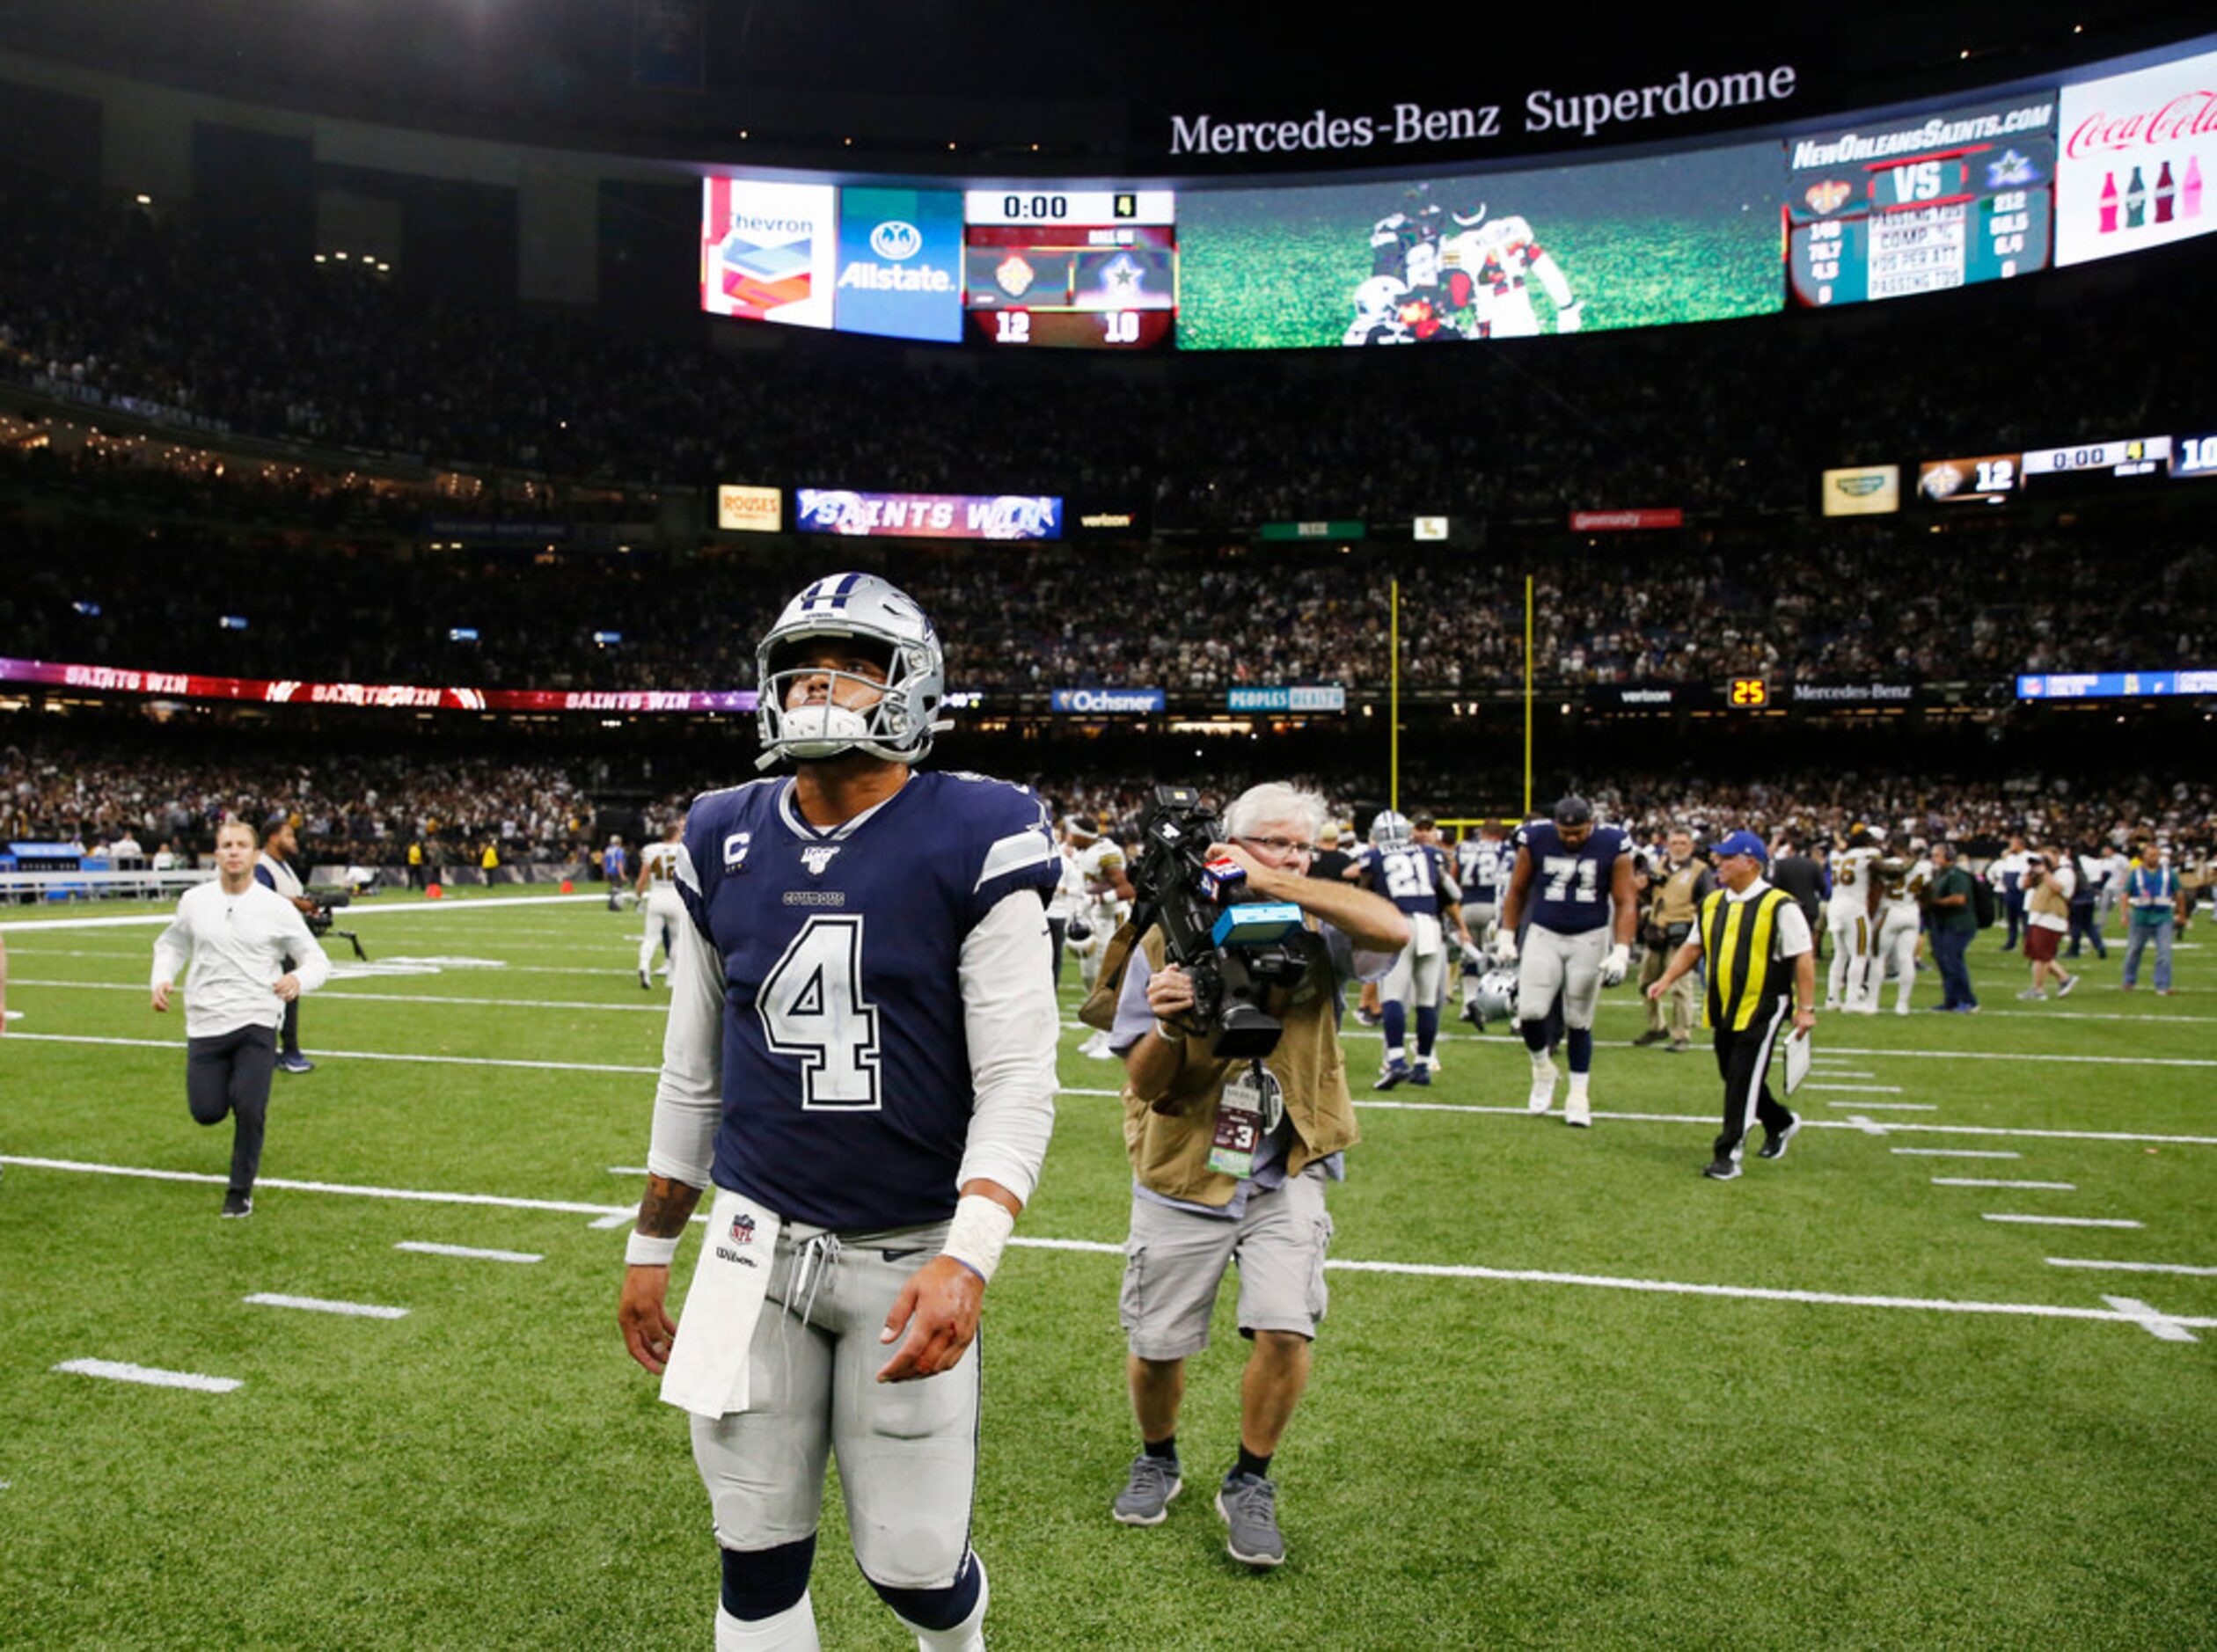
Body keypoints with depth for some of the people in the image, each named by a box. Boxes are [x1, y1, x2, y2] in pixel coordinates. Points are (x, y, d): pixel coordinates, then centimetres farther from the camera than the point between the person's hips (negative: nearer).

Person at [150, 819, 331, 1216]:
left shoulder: (277, 908, -5)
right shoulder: (194, 901, 3)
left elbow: (318, 960, 0)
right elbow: (171, 943, 20)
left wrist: (299, 979, -22)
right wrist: (161, 979, 1)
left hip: (256, 1023, -2)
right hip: (205, 1023, 2)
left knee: (249, 1109, -13)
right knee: (207, 1113, 0)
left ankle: (241, 1190, 10)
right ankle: (228, 1086, 39)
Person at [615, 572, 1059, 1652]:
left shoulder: (974, 843, -10)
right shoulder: (723, 844, 4)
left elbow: (1018, 1082, -13)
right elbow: (692, 1076, 13)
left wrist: (967, 1260, -25)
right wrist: (649, 1250, 15)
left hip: (911, 1255, -3)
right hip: (757, 1241, 4)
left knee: (913, 1562, 8)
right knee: (759, 1557, 12)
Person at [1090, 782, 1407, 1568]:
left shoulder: (1315, 935, -5)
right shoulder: (1168, 942, -7)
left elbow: (1394, 929, -28)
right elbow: (1146, 1085, -7)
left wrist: (1278, 882, -29)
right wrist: (1168, 1026, -30)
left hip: (1284, 1177, 0)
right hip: (1183, 1176, 0)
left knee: (1285, 1329, -13)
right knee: (1156, 1346, 8)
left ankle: (1249, 1485, 13)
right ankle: (1158, 1460, 40)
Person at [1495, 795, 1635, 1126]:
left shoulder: (1612, 846, -10)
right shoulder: (1536, 840, -7)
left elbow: (1625, 902, -5)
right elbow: (1517, 891, 5)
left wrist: (1621, 951, -13)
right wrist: (1506, 936, 5)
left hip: (1589, 940, -1)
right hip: (1544, 936, 1)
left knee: (1579, 1022, 4)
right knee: (1530, 1012, -11)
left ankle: (1578, 1095, 19)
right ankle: (1542, 1068, 19)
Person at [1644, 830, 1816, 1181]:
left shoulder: (1780, 906, -11)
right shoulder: (1713, 903, 8)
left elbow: (1803, 957, -11)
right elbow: (1694, 946, 18)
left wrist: (1806, 1008, -14)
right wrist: (1667, 980, 8)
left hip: (1761, 1010, -7)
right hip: (1724, 1010, 7)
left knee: (1743, 1082, -8)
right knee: (1734, 1077, 17)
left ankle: (1728, 1155, -2)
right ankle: (1781, 1124, 41)